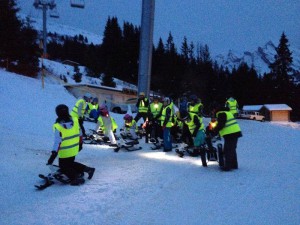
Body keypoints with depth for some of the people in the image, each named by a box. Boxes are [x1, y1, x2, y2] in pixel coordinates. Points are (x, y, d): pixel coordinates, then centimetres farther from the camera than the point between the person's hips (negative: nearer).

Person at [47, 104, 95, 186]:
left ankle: (76, 178, -1)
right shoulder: (75, 121, -7)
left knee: (64, 167, 14)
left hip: (64, 153, -6)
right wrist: (80, 144, 20)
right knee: (70, 163, 27)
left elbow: (57, 142, -23)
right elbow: (80, 134, 4)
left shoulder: (58, 127, -22)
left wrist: (53, 155, -17)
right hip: (74, 150, 6)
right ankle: (87, 169, 19)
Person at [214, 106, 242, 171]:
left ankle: (227, 166, -1)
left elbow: (220, 125, -19)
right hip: (235, 132, 10)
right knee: (232, 150, 19)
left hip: (230, 135, -10)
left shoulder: (221, 114, -10)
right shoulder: (227, 112, 21)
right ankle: (234, 165, 28)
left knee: (227, 151, -3)